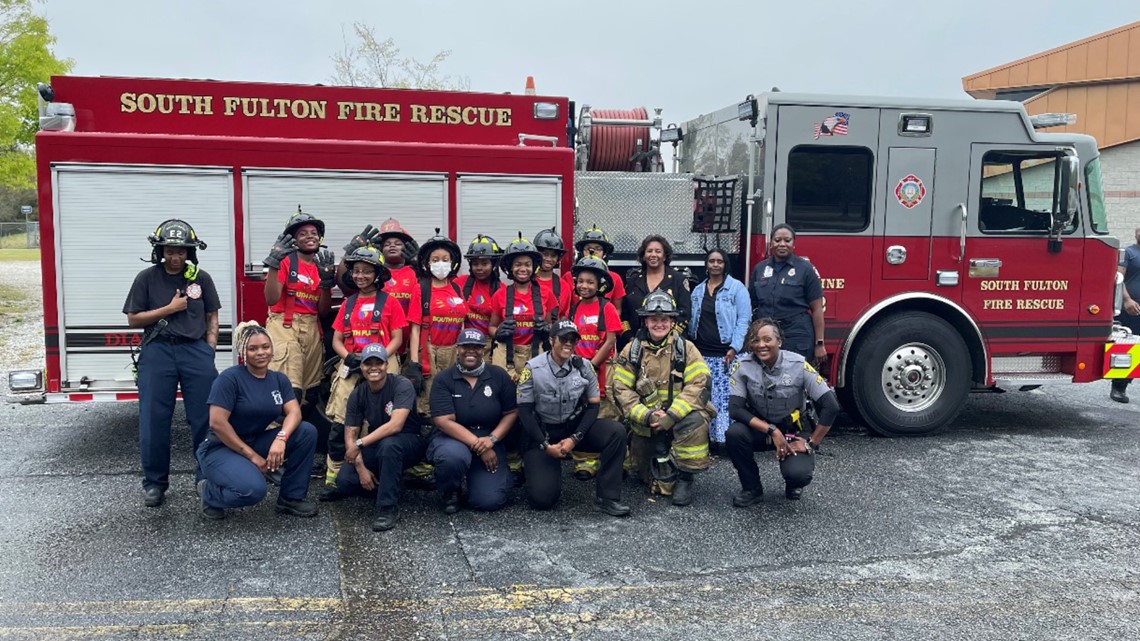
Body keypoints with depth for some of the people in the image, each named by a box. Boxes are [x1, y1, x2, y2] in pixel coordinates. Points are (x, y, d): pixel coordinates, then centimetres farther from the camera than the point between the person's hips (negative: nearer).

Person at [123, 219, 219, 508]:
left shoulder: (201, 278, 9)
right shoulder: (147, 278, 6)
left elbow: (212, 317, 12)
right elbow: (133, 319, 4)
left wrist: (209, 352, 2)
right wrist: (169, 308, -6)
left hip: (196, 349, 1)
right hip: (158, 351, 0)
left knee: (206, 418, -2)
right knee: (154, 419, -1)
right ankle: (154, 482, 11)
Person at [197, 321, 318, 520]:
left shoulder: (279, 379, 4)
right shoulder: (230, 378, -15)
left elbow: (294, 412, -9)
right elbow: (217, 423, -21)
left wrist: (281, 438, -30)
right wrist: (251, 455, -20)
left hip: (256, 442, 6)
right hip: (220, 448, -6)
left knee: (307, 431, -14)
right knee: (254, 489, -33)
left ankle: (291, 497, 0)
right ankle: (209, 492, 2)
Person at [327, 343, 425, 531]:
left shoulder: (402, 385, -19)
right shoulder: (357, 394, -4)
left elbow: (396, 425, -30)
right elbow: (350, 434, -6)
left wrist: (360, 444, -28)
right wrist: (361, 467, -20)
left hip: (409, 443, -4)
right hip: (377, 446, 5)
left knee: (388, 444, -39)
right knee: (345, 479, -20)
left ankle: (389, 507, -25)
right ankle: (382, 483, 13)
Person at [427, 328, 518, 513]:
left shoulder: (499, 375, 1)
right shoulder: (443, 379, -6)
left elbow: (511, 413, 3)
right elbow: (444, 421, -14)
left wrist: (491, 439, -14)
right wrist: (478, 445, -20)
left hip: (489, 443, 2)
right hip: (452, 439, -1)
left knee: (489, 500, -16)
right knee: (453, 456, -39)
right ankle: (449, 492, -4)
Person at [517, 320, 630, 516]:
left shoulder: (584, 366, -5)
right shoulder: (533, 368, -13)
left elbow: (593, 406, -2)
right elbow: (524, 410, -9)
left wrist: (574, 438, -14)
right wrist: (545, 445, -16)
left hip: (575, 426, 3)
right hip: (542, 432, -3)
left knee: (616, 431, -25)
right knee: (542, 498, -18)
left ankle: (607, 497, -16)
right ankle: (543, 469, 20)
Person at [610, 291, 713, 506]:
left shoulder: (686, 349, -3)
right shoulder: (632, 351, 1)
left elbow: (699, 385, -13)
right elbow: (621, 388, -5)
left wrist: (671, 416, -24)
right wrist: (646, 415, -19)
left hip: (679, 415, -2)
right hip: (645, 421, 2)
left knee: (695, 422, -35)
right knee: (646, 472, 1)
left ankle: (685, 477, -16)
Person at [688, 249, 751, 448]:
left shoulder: (736, 287, 0)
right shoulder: (698, 290, 15)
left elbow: (744, 319, -7)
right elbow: (692, 320, 20)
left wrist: (734, 348, -15)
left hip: (728, 353, -5)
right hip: (702, 354, 5)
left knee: (727, 397, -11)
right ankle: (711, 438, 10)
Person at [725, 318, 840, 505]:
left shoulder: (798, 365, -18)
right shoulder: (743, 365, -15)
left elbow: (831, 406, -17)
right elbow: (735, 408, -20)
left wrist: (811, 443, -15)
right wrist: (772, 431, -27)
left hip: (794, 431, -2)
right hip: (760, 430, 2)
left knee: (798, 473, -29)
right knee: (734, 433, -30)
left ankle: (793, 483, 12)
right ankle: (752, 489, -5)